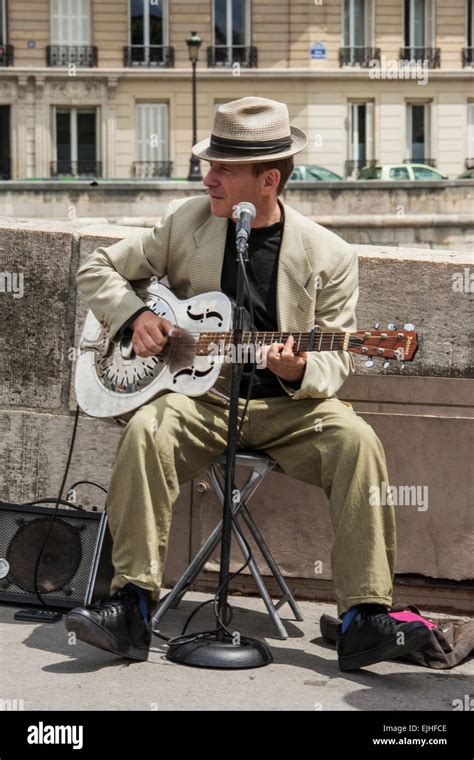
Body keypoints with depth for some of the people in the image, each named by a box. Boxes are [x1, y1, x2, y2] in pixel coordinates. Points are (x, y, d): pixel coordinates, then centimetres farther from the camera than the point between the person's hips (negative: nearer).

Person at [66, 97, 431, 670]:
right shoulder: (185, 222, 4)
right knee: (146, 431, -31)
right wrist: (135, 316, -7)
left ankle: (363, 621, -26)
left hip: (288, 407, 0)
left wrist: (300, 373, -23)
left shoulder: (328, 256, -1)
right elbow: (98, 268, 13)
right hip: (199, 396, 1)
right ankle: (132, 607, -25)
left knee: (357, 442, -29)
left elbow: (335, 360, 1)